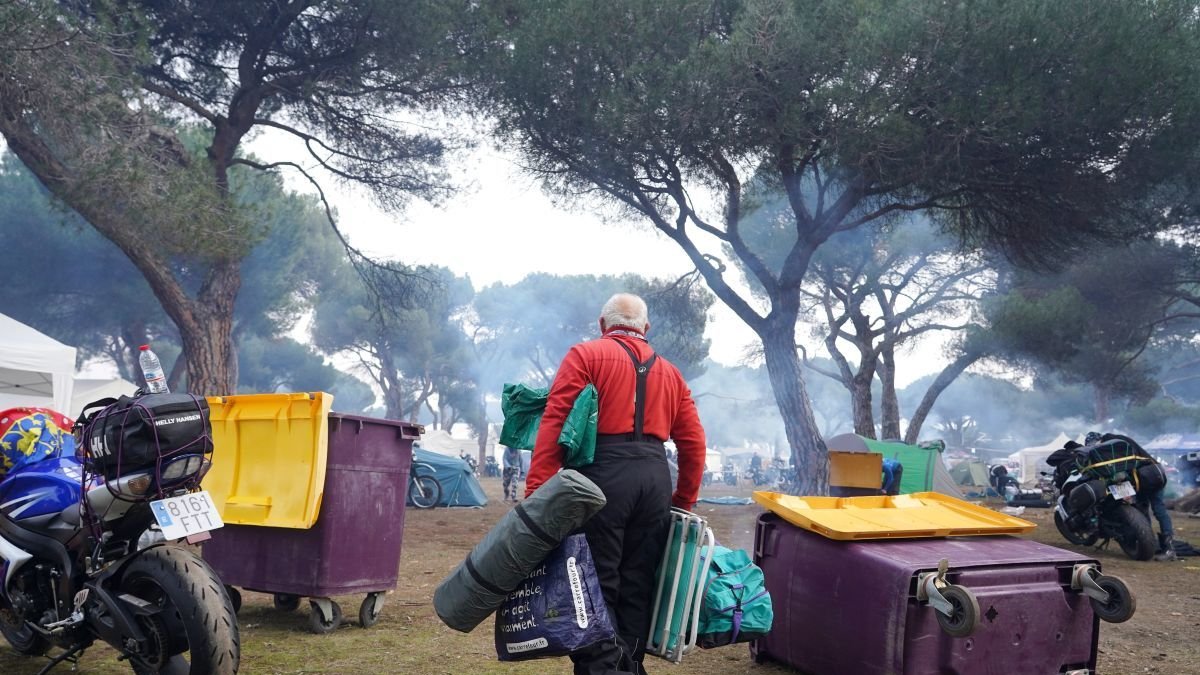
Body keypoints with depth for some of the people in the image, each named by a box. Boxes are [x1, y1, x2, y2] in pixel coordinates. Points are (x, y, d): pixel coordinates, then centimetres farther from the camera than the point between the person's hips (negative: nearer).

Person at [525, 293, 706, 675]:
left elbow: (555, 424, -6)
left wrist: (536, 493, -10)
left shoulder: (585, 355, 6)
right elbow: (693, 443, 17)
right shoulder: (669, 372, 21)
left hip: (603, 476, -5)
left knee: (595, 586, -3)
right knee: (637, 587, 11)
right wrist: (683, 502, 25)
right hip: (655, 479, 5)